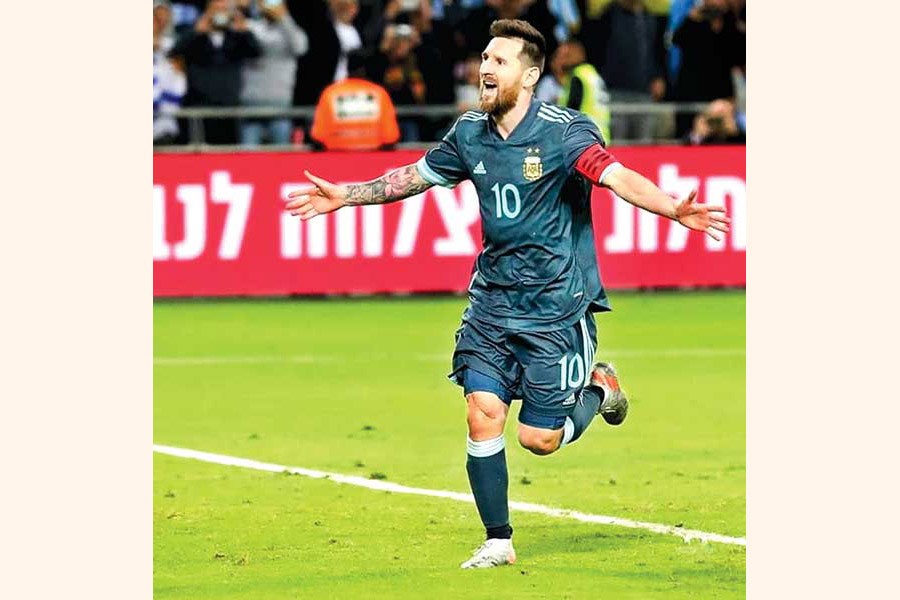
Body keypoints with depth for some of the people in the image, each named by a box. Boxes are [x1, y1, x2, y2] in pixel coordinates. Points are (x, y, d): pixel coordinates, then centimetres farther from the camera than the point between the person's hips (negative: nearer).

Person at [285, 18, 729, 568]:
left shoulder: (563, 131, -15)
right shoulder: (470, 134, 2)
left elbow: (617, 177, -29)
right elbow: (415, 176, 19)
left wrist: (675, 209, -47)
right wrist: (346, 195, 23)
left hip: (557, 307, -5)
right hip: (493, 300, 5)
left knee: (539, 439, -3)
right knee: (483, 414, -6)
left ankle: (599, 388, 29)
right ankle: (498, 542, 7)